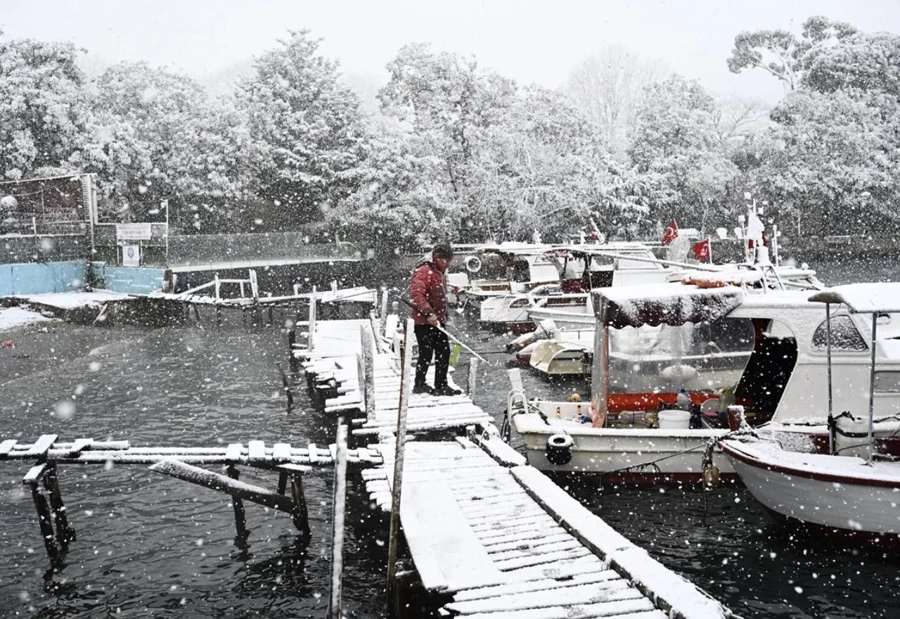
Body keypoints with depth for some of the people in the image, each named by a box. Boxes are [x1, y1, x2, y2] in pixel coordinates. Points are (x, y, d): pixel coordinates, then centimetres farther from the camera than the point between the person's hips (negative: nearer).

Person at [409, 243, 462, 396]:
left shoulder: (441, 273, 16)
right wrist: (429, 313, -31)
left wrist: (445, 316, 21)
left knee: (444, 352, 8)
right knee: (426, 354, -3)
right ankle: (419, 384, 11)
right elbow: (416, 294, -26)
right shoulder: (424, 271, -15)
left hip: (438, 321, 9)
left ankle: (441, 385, 16)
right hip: (424, 321, -9)